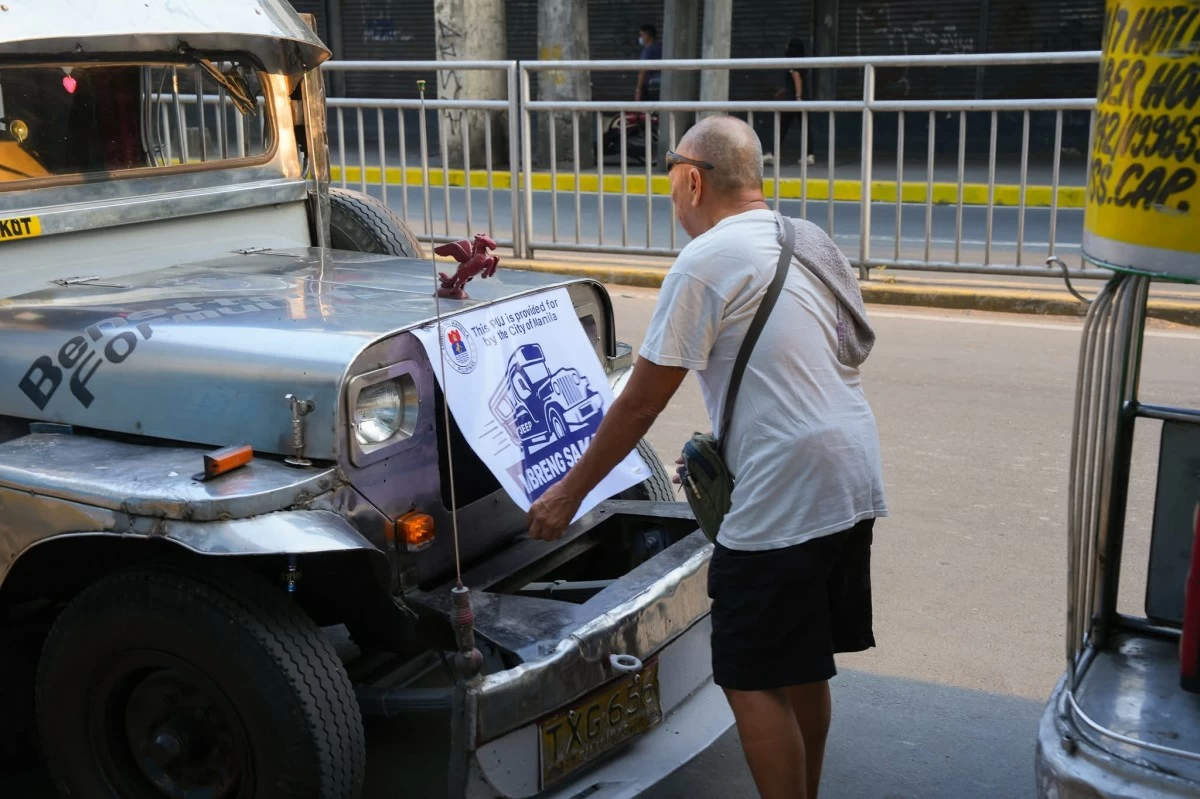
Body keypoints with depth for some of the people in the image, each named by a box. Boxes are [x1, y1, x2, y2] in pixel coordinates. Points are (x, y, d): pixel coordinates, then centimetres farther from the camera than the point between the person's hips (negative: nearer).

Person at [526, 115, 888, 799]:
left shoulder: (707, 263, -11)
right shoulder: (811, 242, 14)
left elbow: (640, 405, -9)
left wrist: (568, 493, 0)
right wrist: (721, 452, 21)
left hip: (785, 498, -9)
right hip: (855, 482, 9)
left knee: (753, 680, 2)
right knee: (805, 667, 20)